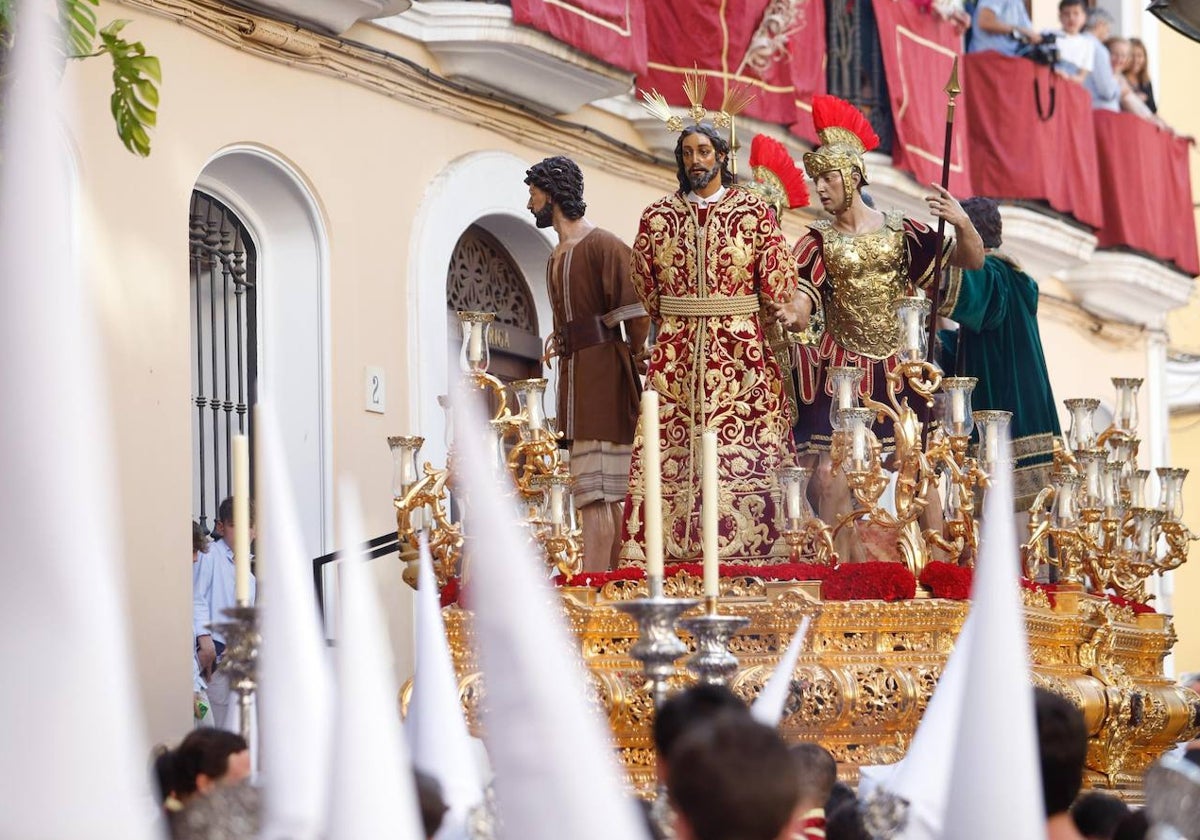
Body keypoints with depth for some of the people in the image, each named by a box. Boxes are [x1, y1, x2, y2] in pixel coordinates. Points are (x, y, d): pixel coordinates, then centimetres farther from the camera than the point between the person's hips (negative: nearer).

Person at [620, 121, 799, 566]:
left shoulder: (754, 212, 2)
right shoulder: (657, 216, 8)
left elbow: (778, 287, 4)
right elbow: (646, 289, 16)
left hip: (742, 351, -2)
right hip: (675, 353, 2)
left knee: (749, 455, -6)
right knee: (669, 454, -4)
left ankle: (754, 546, -5)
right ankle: (660, 551, -4)